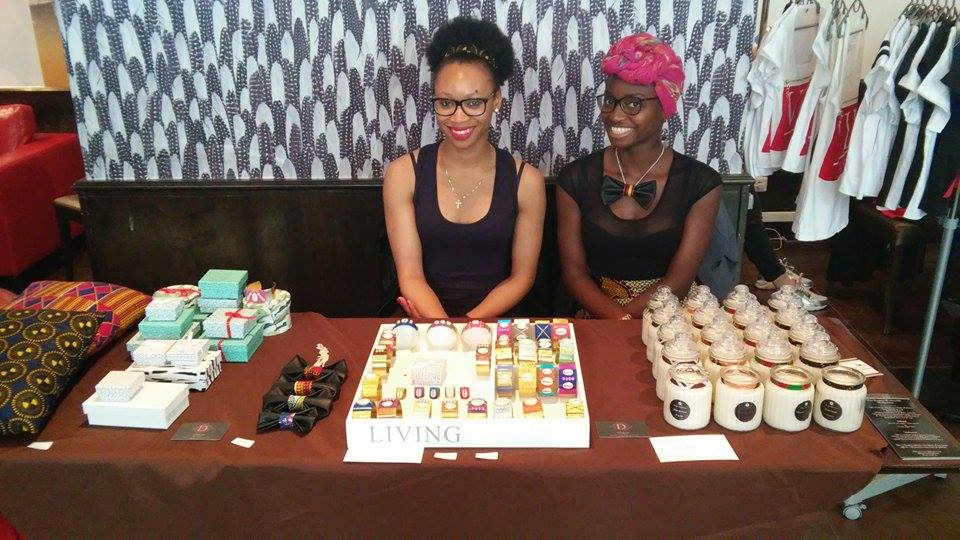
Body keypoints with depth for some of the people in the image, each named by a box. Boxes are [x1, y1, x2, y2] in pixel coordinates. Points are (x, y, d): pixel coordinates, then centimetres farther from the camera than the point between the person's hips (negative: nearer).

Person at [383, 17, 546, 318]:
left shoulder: (525, 181, -3)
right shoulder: (403, 174, -3)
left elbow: (521, 277, 0)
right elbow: (410, 277, -6)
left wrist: (468, 323, -15)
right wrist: (444, 326, -23)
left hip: (496, 318, 0)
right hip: (425, 318, 0)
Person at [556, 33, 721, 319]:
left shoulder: (701, 184, -1)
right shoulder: (576, 178, 1)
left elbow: (678, 280, -6)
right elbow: (574, 272, -1)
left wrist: (620, 321, -16)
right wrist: (620, 319, -17)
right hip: (596, 320, 1)